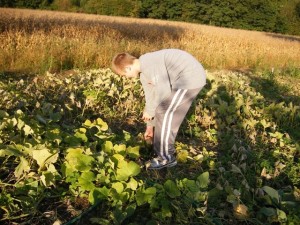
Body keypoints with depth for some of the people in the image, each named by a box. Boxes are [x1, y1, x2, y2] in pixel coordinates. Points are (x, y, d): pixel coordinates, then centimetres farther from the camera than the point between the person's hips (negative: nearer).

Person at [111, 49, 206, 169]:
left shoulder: (150, 63, -21)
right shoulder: (143, 74, 11)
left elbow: (163, 90, -23)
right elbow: (151, 97, 18)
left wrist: (150, 110, -9)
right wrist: (150, 125, 23)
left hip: (191, 77, -10)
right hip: (185, 78, 10)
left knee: (165, 114, -6)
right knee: (162, 111, 16)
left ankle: (166, 157, 5)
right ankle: (167, 149, 31)